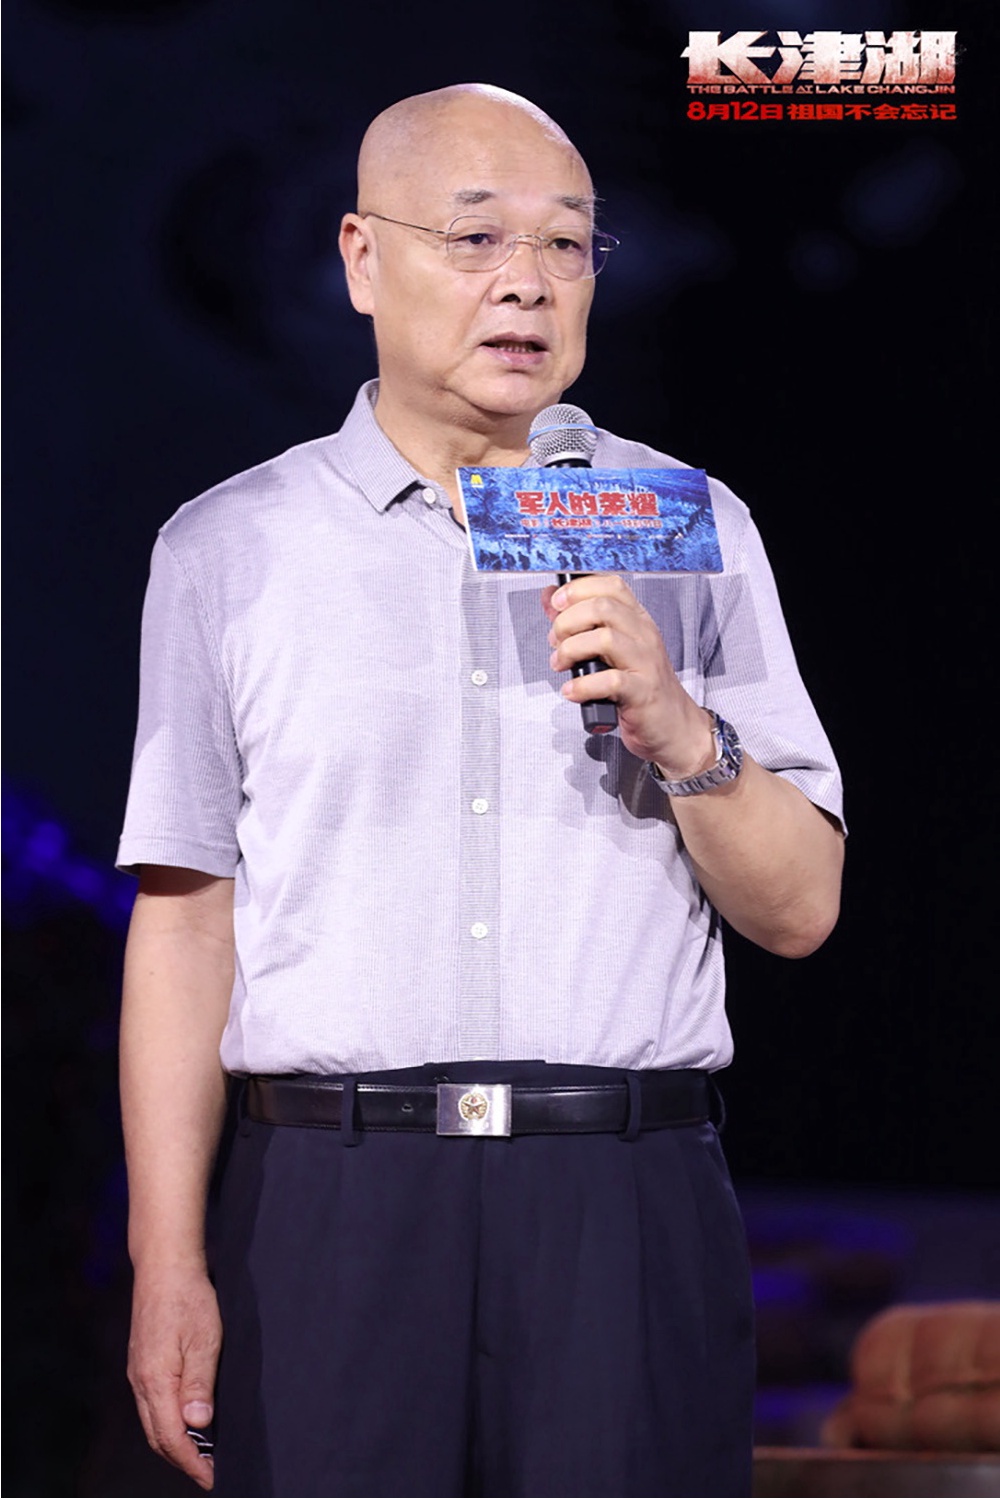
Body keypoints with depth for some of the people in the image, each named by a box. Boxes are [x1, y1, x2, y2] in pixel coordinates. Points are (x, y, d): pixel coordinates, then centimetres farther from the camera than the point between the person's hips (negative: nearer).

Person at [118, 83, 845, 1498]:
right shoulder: (228, 548, 8)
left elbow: (801, 907, 9)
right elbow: (186, 918, 4)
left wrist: (677, 729, -10)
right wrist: (168, 1264, -2)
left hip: (631, 1218, 1)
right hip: (330, 1208, -1)